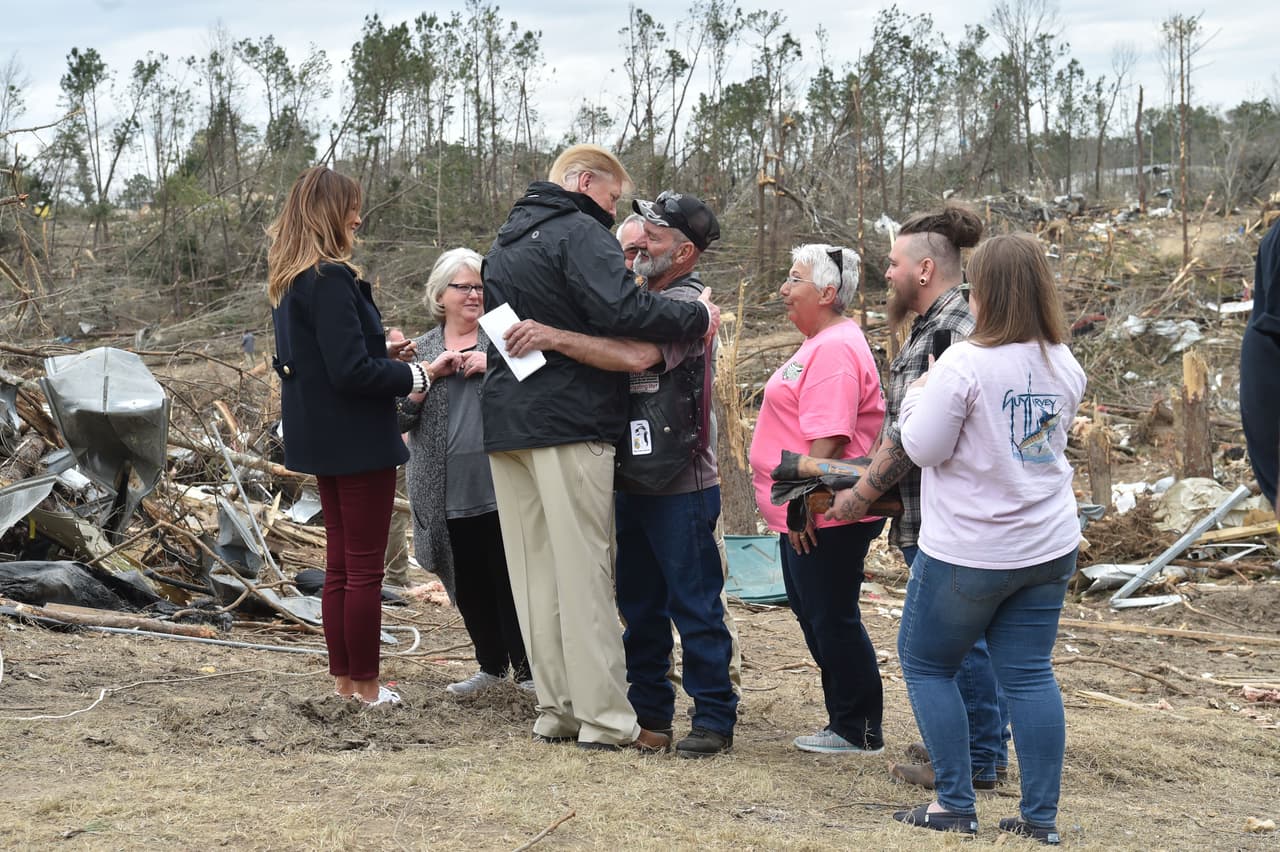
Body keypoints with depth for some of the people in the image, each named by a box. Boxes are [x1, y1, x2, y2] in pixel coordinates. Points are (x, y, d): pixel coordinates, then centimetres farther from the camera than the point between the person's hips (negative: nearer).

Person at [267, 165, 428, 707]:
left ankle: (343, 679, 21)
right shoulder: (331, 280, -20)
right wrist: (411, 376, -9)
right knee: (365, 566, 0)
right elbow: (351, 371, -24)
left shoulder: (287, 281, 10)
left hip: (321, 438, 9)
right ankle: (366, 685, 6)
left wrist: (384, 356, 11)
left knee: (340, 562, 16)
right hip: (357, 439, -9)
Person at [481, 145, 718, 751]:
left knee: (534, 573, 9)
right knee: (583, 571, -6)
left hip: (505, 422, 8)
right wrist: (697, 318, -14)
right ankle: (605, 718, -4)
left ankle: (555, 710, 11)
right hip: (568, 423, -8)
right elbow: (622, 310, -22)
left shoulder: (503, 244, 22)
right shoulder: (579, 233, -8)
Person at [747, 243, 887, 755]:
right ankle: (847, 724, 23)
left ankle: (859, 731, 6)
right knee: (815, 615, 15)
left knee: (832, 619, -3)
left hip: (825, 516, -11)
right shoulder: (821, 343, 17)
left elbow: (828, 437, -25)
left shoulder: (835, 349, -18)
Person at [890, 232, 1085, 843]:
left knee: (924, 662, 11)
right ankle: (1040, 817, 9)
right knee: (1029, 674, 9)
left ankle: (954, 806, 8)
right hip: (1049, 546, 6)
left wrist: (916, 398, 3)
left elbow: (923, 449, -15)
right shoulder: (1064, 366, 3)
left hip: (967, 552, -6)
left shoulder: (965, 364, -19)